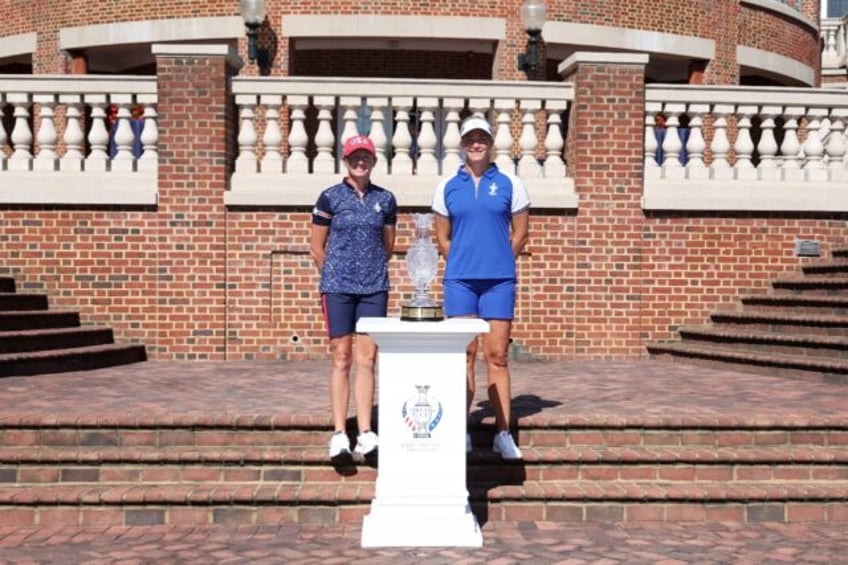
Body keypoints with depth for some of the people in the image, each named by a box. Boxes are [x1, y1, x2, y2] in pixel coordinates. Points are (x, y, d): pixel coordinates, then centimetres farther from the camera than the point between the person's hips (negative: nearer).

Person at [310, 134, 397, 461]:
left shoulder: (385, 199, 9)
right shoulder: (330, 197, 2)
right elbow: (317, 247, 5)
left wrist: (372, 270, 12)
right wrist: (335, 275, 9)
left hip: (374, 287, 2)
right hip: (337, 288, -2)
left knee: (366, 359, 1)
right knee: (342, 358, 0)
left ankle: (366, 433, 5)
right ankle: (339, 434, 4)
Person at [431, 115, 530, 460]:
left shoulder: (509, 184, 5)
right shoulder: (447, 187, 9)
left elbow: (520, 233, 9)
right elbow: (443, 237, 13)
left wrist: (498, 263, 7)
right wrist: (462, 264, 7)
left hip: (499, 280, -1)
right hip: (459, 280, 1)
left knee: (497, 356, 1)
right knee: (464, 354, 4)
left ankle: (503, 434, 7)